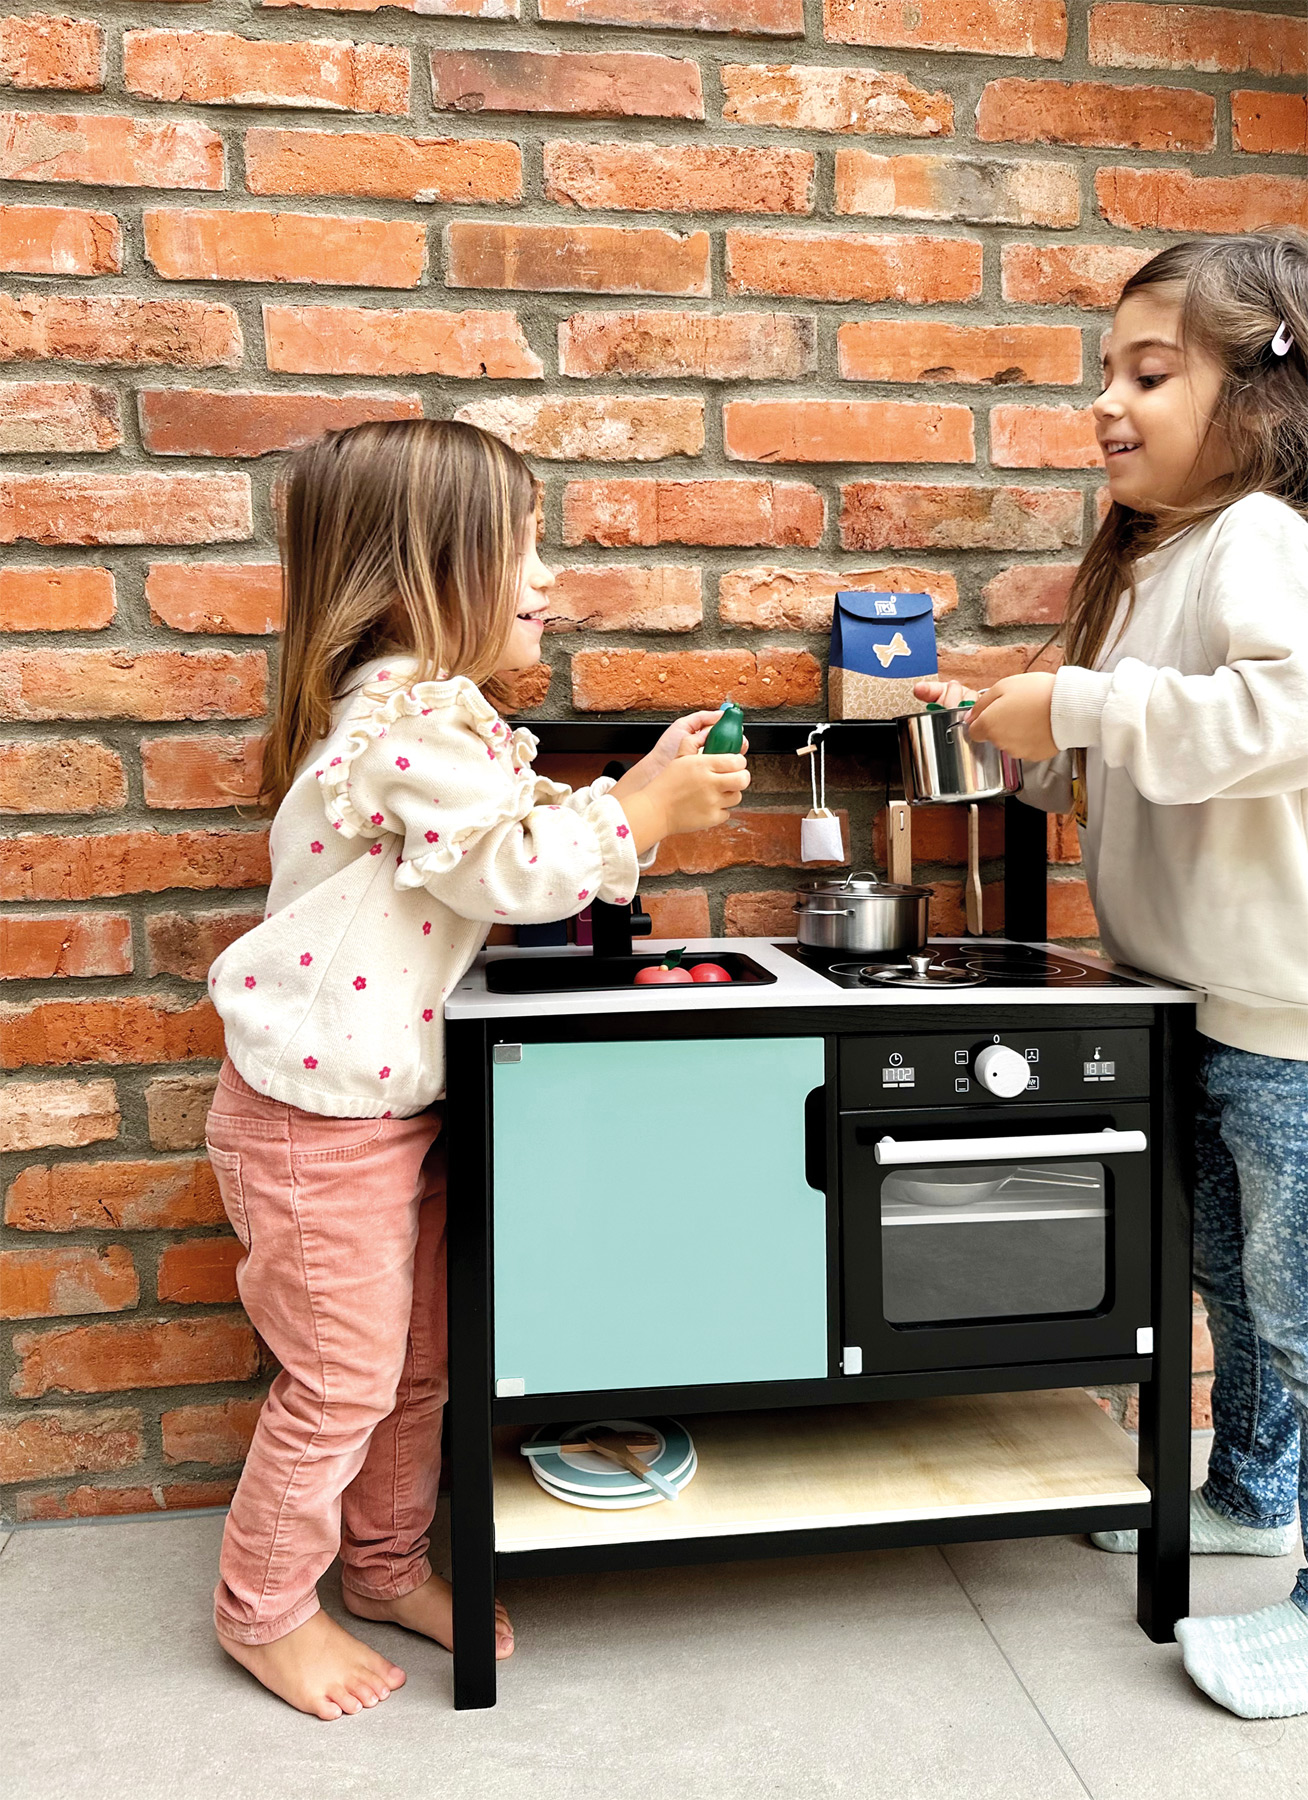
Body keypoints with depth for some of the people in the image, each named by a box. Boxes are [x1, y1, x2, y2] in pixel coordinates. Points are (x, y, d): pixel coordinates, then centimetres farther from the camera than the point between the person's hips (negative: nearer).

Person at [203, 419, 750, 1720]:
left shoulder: (435, 710, 12)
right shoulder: (412, 715, -22)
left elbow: (527, 846, 13)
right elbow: (516, 872, -24)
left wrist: (643, 788, 3)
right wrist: (646, 809, -12)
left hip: (397, 1101, 10)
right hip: (319, 1114, -10)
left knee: (420, 1358, 20)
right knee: (343, 1374, 6)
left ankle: (386, 1565, 41)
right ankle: (264, 1611, 30)